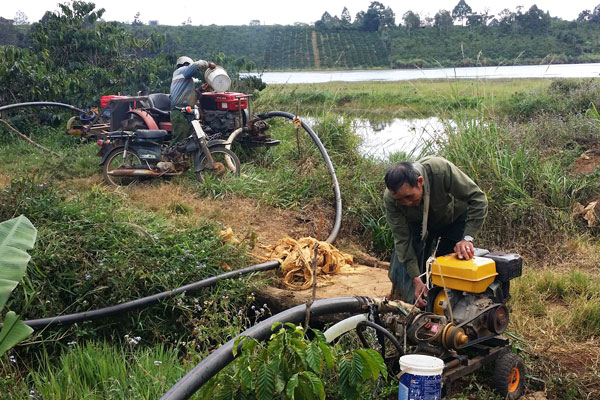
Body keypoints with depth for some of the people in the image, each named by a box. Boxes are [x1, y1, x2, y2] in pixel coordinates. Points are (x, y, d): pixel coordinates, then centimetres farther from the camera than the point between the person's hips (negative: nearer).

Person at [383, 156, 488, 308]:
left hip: (454, 218, -1)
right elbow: (402, 239, -27)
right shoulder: (390, 198, -34)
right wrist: (416, 279, -32)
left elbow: (477, 198, -33)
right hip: (417, 224, 1)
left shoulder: (441, 169, -42)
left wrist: (467, 238, -42)